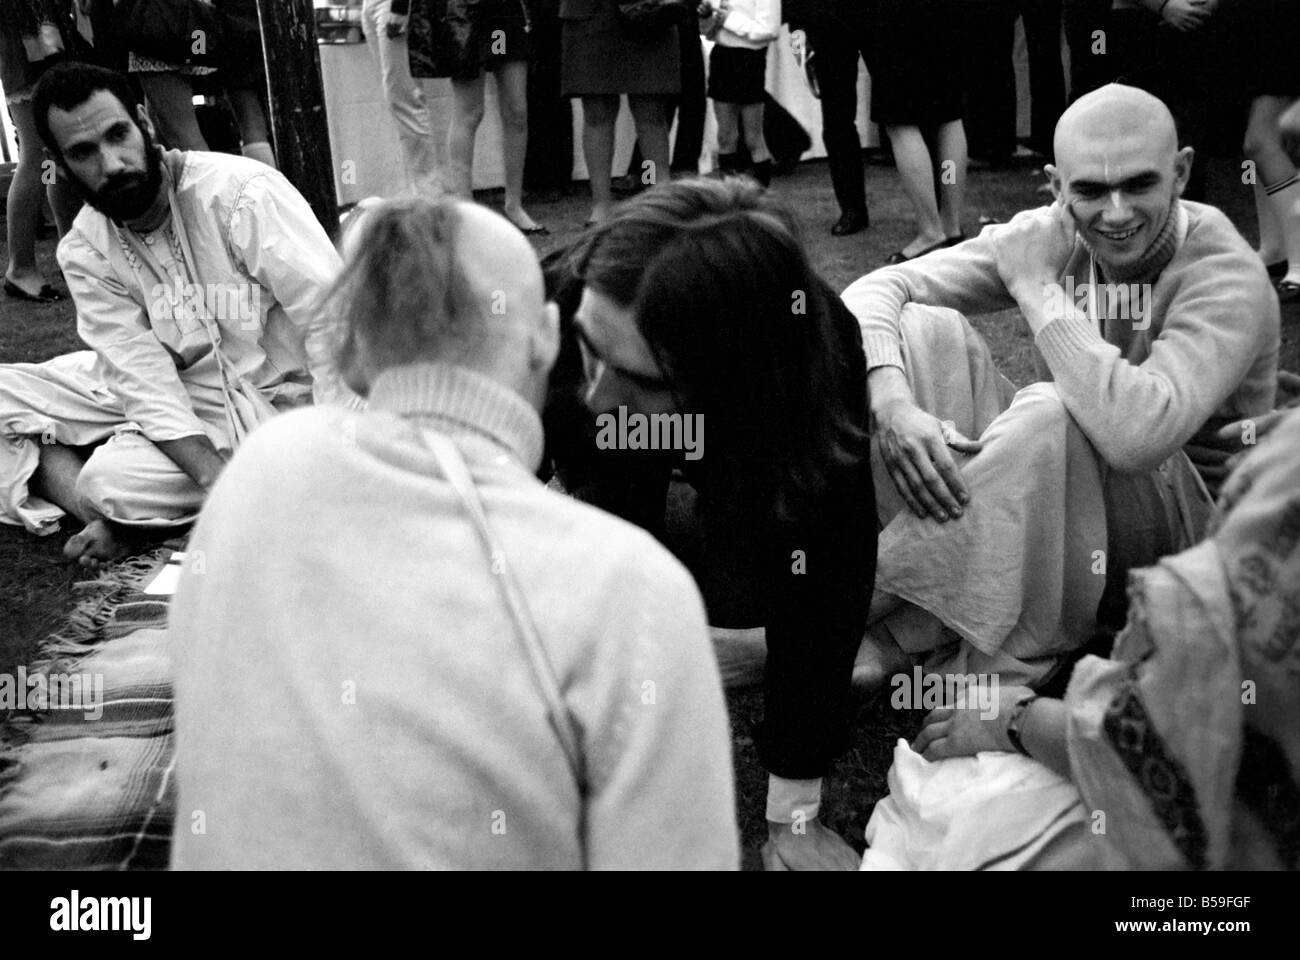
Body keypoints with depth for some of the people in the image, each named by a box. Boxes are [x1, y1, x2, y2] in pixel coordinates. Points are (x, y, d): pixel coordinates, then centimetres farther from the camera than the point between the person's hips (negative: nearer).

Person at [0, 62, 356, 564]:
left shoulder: (242, 193, -21)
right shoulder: (83, 252, -5)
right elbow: (145, 379, -15)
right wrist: (218, 480, -32)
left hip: (262, 397, -6)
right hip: (165, 391, 6)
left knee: (111, 478, -28)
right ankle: (102, 518, -16)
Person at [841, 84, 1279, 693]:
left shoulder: (1227, 278, -21)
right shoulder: (1050, 236, -5)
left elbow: (1139, 432, -39)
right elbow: (876, 290, -12)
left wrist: (1038, 289, -28)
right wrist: (892, 402, -33)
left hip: (1184, 524, -5)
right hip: (1042, 513, 5)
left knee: (1049, 415, -36)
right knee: (929, 329, -15)